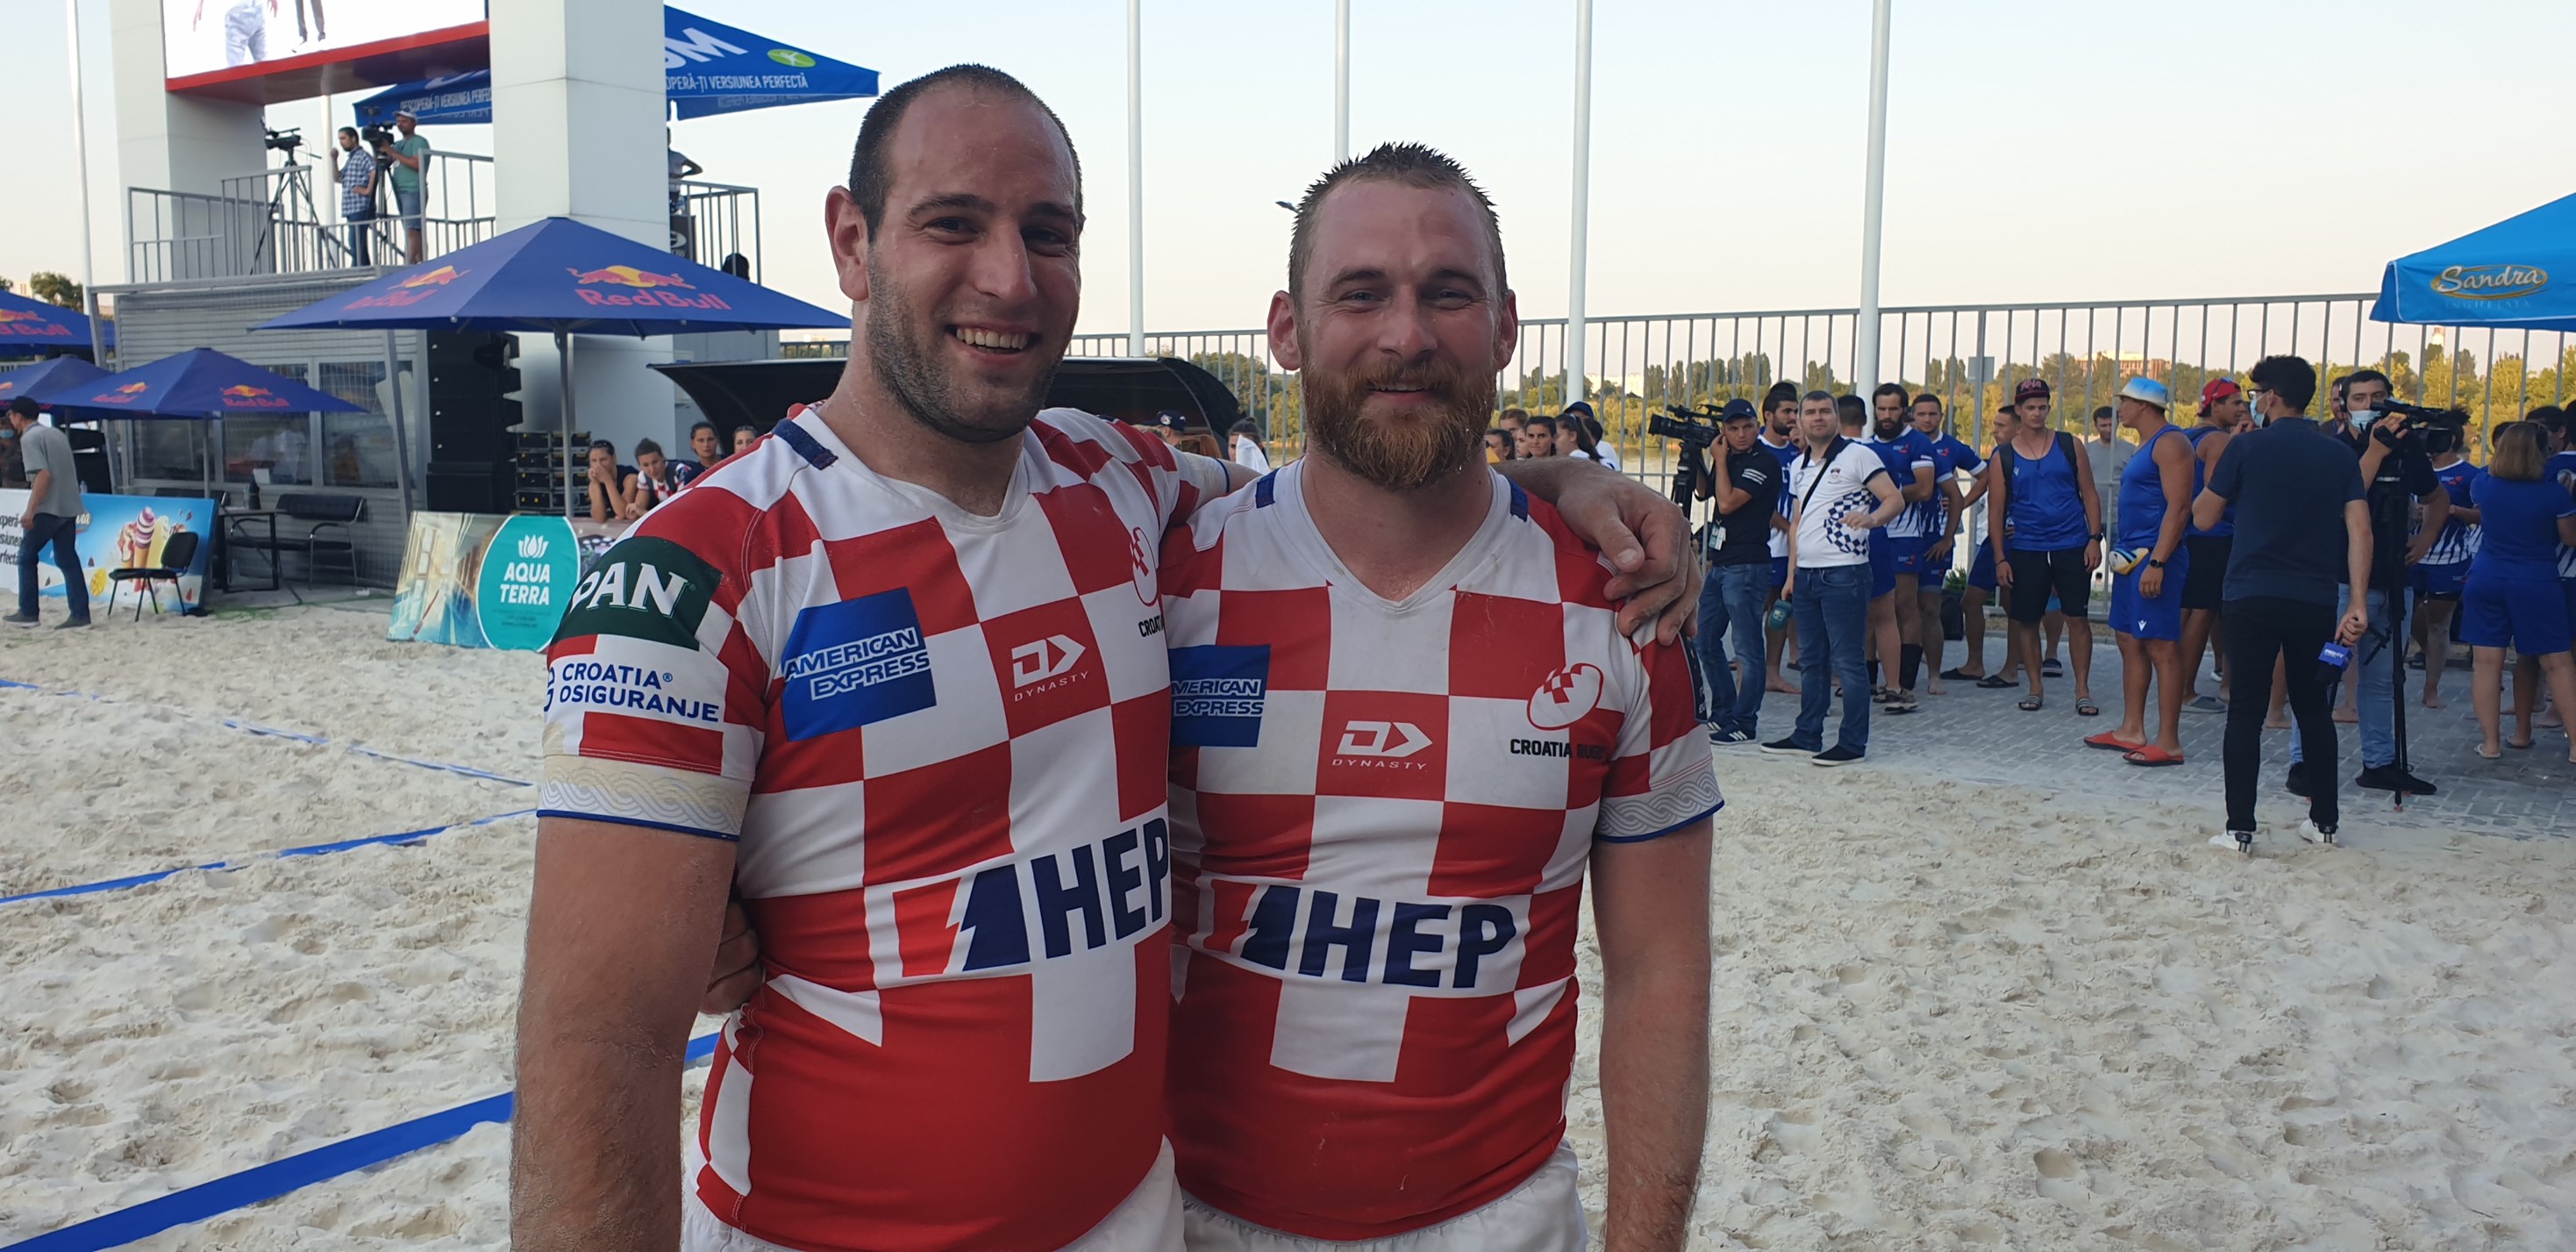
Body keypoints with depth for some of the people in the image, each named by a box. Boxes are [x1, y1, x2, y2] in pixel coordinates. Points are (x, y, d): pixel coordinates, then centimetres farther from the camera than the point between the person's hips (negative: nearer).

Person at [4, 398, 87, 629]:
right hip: (69, 507, 7)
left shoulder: (29, 438, -9)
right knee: (68, 560, 5)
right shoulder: (56, 433, 17)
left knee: (27, 557, 7)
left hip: (47, 509, -7)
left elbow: (43, 475, -20)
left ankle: (28, 613, 9)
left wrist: (30, 511, -21)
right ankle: (80, 614, -1)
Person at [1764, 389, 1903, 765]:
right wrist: (1791, 574, 18)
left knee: (1847, 661, -4)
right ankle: (1807, 737, 20)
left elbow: (1895, 500, -10)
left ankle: (1853, 742, 2)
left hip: (1843, 573, -7)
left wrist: (1871, 518, -31)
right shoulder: (1799, 466, 17)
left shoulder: (1857, 456, -4)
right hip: (1806, 575, 7)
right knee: (1811, 660, 13)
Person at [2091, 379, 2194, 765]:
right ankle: (2131, 730, 21)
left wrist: (2157, 562, -25)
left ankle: (2168, 743, -7)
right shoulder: (2146, 445, 19)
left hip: (2154, 557, -11)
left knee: (2161, 647, -9)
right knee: (2129, 641, 13)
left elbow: (2179, 507, -21)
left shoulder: (2170, 443, -13)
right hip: (2133, 556, 11)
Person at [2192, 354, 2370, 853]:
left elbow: (2203, 516, 3)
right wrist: (2358, 602, -2)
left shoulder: (2247, 446, -4)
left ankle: (2240, 830, -1)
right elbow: (2359, 531, 0)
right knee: (2312, 707, 17)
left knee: (2246, 711, 0)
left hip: (2253, 597, -4)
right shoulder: (2340, 454, 8)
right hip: (2316, 601, 4)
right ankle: (2324, 820, 23)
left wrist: (2221, 468, 15)